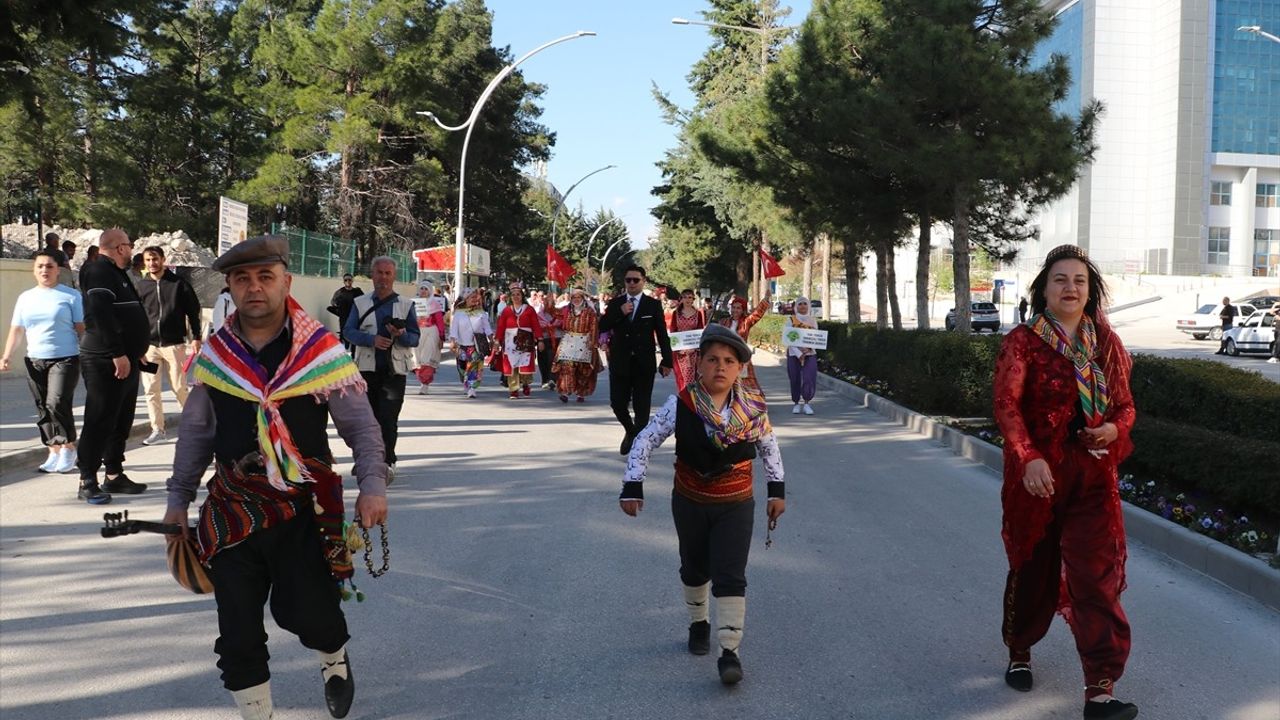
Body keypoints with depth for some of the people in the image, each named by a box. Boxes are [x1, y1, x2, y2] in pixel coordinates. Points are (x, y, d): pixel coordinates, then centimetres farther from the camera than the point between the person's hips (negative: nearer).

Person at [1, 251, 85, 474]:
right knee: (43, 410, 6)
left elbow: (81, 328, -1)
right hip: (35, 361, 5)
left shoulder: (71, 296, 0)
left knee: (57, 404, -17)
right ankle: (55, 452, 14)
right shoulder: (26, 298, 13)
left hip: (65, 359, -5)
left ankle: (69, 447, -1)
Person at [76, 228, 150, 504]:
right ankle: (87, 481, -3)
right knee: (100, 421, -7)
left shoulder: (117, 273, 20)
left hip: (125, 360, 10)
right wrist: (118, 354, -26)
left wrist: (135, 352, 24)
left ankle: (114, 475, 22)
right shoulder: (99, 272, -14)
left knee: (121, 421, 14)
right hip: (105, 361, -10)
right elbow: (101, 315, -24)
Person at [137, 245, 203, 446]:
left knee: (180, 387, -1)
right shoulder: (141, 287, 7)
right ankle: (158, 430, 8)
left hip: (174, 344, -3)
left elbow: (193, 311, 3)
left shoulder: (179, 284, 0)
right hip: (149, 345, 3)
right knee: (150, 389, 1)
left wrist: (196, 337, -3)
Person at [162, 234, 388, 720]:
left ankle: (334, 660, 36)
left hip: (306, 509, -3)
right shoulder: (213, 356, 3)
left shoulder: (320, 351, -6)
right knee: (237, 629, 3)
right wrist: (178, 499, 15)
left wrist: (372, 485, -16)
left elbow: (360, 424, -4)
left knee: (309, 613, -1)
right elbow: (195, 433, 14)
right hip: (232, 511, 3)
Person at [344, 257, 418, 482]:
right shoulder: (360, 303, 12)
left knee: (388, 417, -10)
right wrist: (372, 339, -15)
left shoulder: (406, 305, 10)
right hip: (367, 368, 2)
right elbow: (349, 331, 1)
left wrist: (401, 335, -17)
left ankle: (388, 462, -8)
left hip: (395, 369, -2)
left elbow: (415, 337, 5)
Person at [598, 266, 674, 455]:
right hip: (620, 362, 2)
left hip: (644, 363, -1)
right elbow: (602, 327, -1)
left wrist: (667, 361, -4)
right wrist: (620, 313, -13)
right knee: (617, 403, 3)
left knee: (642, 407, 2)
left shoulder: (653, 305, 1)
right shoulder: (615, 304, 6)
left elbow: (662, 335, 0)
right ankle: (630, 431, 31)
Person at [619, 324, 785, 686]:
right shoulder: (680, 405, -18)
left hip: (736, 505, -1)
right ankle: (699, 624, 44)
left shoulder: (753, 406, -13)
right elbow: (645, 441, -10)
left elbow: (769, 445, 5)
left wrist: (777, 490, 5)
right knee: (695, 569, 19)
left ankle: (730, 652, -8)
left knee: (730, 576, -11)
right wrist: (632, 487, -14)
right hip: (690, 503, 1)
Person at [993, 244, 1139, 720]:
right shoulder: (1022, 342, -7)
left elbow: (1125, 404, 13)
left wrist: (1114, 428, -11)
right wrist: (1029, 458, -34)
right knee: (1033, 568, 13)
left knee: (1098, 577, -4)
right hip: (1037, 475, -2)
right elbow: (1007, 405, -19)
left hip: (1094, 477, 2)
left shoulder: (1106, 343, 5)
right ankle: (1019, 653, 38)